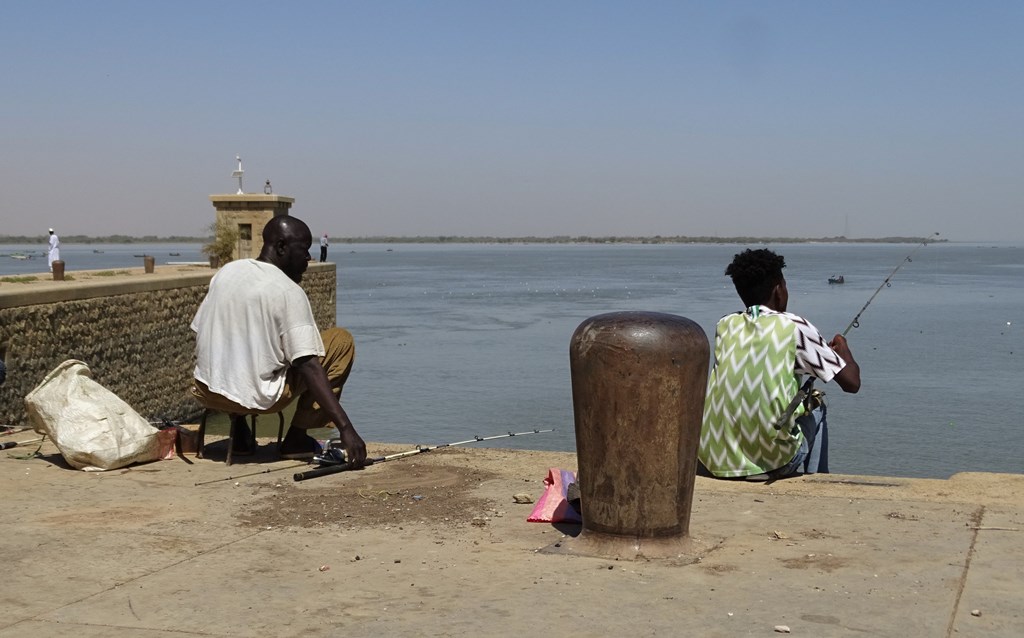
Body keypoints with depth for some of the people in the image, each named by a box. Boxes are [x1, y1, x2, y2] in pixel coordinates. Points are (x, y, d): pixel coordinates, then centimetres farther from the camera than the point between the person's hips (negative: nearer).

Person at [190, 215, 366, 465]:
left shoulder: (225, 272, 6)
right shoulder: (289, 292, -12)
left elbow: (199, 332, 13)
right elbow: (309, 367, -20)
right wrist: (346, 428, -23)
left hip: (207, 393, 7)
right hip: (259, 398, -7)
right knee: (342, 340, 4)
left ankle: (237, 426, 23)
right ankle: (296, 439, 6)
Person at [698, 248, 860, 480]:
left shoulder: (725, 325, 8)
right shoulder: (794, 327, -4)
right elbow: (852, 382, 1)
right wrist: (844, 350, 23)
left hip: (714, 460, 3)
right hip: (773, 461, -3)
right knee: (815, 407, 27)